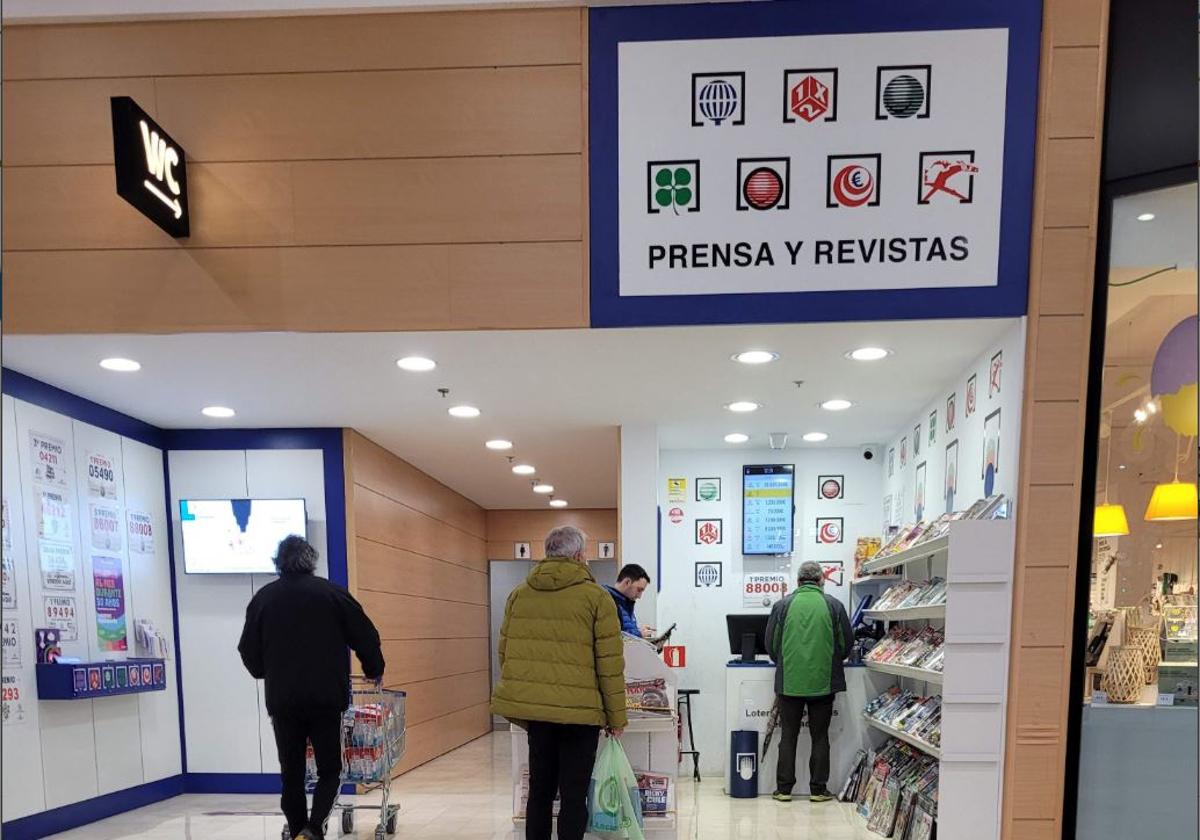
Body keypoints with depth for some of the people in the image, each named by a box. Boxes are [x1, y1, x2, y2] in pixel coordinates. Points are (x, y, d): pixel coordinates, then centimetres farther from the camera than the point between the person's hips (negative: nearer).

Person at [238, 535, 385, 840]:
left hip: (282, 700, 2)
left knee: (292, 775, 13)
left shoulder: (263, 597, 7)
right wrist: (374, 671, 19)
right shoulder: (331, 592, 0)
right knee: (329, 771, 7)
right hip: (327, 698, -2)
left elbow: (248, 650, 11)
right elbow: (365, 636, 2)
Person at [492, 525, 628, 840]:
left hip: (532, 705, 5)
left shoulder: (519, 595, 8)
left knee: (540, 789, 17)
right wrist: (616, 717, 1)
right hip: (579, 710, -5)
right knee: (574, 795, 5)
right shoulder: (595, 597, -6)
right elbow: (610, 664, -7)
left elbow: (505, 653, 14)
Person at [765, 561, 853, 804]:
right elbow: (846, 643, 5)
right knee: (820, 737, 11)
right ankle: (818, 789, 15)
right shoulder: (834, 605, -2)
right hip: (823, 681, 0)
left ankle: (784, 789, 12)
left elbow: (771, 644, 4)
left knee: (788, 736, 9)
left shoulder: (783, 605, -2)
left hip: (789, 681, 0)